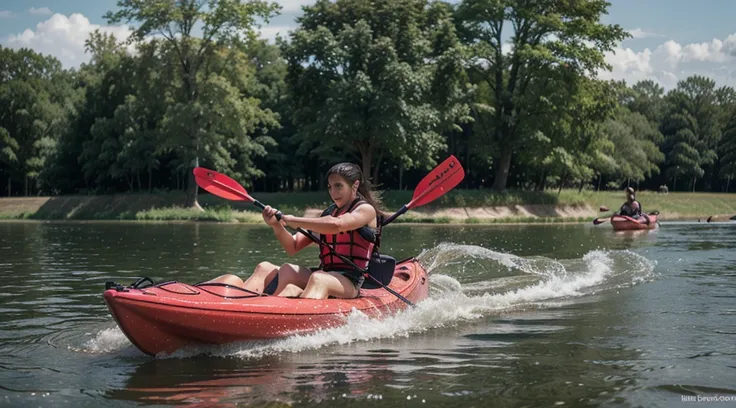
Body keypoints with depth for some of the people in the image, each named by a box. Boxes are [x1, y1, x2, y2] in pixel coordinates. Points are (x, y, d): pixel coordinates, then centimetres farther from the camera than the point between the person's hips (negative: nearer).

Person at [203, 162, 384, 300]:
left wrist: (294, 221, -13)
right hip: (323, 274, 7)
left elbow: (336, 225, -21)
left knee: (319, 279, -40)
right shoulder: (328, 213, 23)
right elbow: (293, 247, 16)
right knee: (265, 268, -10)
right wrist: (276, 225, -3)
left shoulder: (366, 210, 2)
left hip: (349, 283, -7)